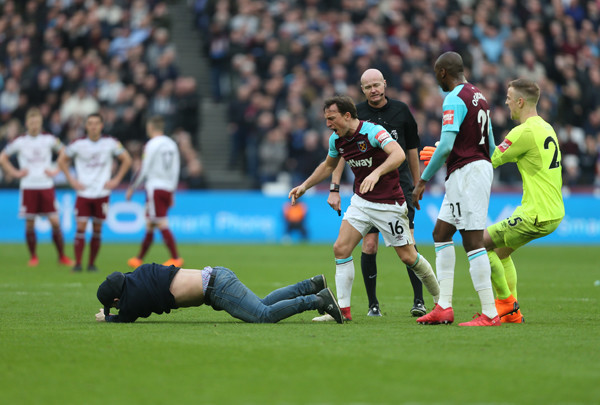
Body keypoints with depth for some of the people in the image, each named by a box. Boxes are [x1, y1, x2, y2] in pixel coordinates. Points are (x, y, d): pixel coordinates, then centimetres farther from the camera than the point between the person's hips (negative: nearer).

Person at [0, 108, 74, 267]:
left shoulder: (49, 139, 2)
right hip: (28, 187, 0)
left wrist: (56, 171, 3)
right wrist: (15, 173, 2)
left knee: (55, 222, -5)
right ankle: (33, 257, 14)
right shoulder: (19, 141, 1)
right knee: (30, 223, 0)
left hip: (46, 186, 0)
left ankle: (62, 256, 4)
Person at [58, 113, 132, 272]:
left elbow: (126, 160, 11)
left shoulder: (110, 143, -1)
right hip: (83, 192, -1)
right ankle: (77, 263, -7)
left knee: (97, 228, 3)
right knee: (81, 226, -10)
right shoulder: (78, 144, -3)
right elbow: (62, 160, 10)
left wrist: (116, 180, 3)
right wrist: (71, 180, 2)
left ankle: (92, 263, 13)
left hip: (102, 193, 1)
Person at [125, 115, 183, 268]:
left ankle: (176, 258, -17)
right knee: (150, 225, 13)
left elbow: (143, 170, -10)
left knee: (162, 224, -10)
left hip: (155, 188, -7)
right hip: (168, 188, 7)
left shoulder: (152, 145, -9)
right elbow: (176, 170, 14)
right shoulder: (171, 144, 12)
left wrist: (132, 188, 0)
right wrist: (172, 192, 20)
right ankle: (139, 259, 18)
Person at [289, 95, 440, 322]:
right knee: (341, 248, -8)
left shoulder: (373, 132, -21)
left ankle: (440, 299, 21)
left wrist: (376, 173, -51)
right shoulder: (337, 139, 2)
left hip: (389, 204, -7)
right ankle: (343, 309, -4)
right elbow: (328, 165, 22)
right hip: (361, 201, 7)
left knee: (407, 256, 0)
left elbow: (398, 154, -37)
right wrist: (305, 186, 18)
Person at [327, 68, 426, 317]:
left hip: (399, 185, 0)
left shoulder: (401, 111, 6)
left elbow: (412, 150, 15)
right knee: (369, 245, -4)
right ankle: (373, 304, 7)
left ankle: (418, 301, -6)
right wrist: (334, 189, -3)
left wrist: (417, 187, 16)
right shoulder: (355, 114, 2)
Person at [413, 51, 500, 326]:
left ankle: (490, 314, -10)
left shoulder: (455, 100, -14)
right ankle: (444, 307, 11)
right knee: (441, 233, 14)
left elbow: (446, 146, -23)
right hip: (481, 167, 10)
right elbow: (490, 145, 20)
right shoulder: (478, 96, 15)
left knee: (473, 242, -9)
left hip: (466, 171, -10)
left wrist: (423, 180, -17)